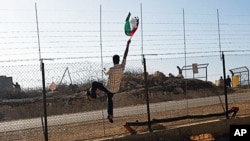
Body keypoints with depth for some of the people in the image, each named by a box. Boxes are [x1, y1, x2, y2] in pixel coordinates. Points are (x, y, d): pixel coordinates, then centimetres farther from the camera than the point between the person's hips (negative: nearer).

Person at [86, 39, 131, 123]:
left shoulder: (111, 69, -26)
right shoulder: (122, 66, -14)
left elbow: (106, 73, -2)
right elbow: (125, 55, -7)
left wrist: (103, 70, 22)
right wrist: (128, 44, -1)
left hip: (109, 89, -6)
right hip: (116, 90, 6)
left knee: (94, 84, 12)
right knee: (110, 99, 31)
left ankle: (92, 96, 34)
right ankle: (110, 116, 31)